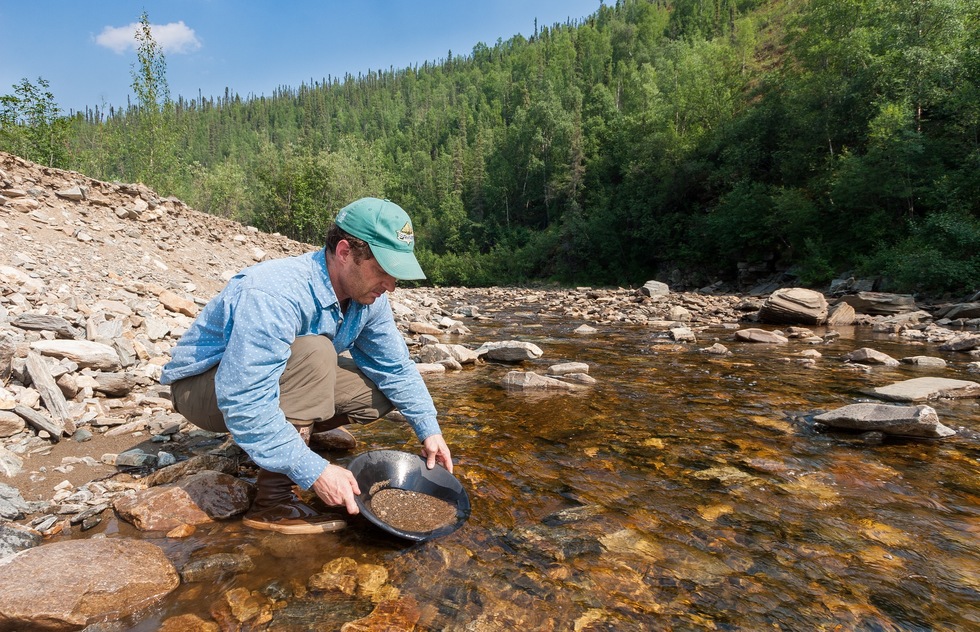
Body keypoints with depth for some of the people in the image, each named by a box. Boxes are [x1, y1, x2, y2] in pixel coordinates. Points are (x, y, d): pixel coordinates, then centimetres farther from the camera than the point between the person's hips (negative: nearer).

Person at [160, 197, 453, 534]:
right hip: (205, 386, -7)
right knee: (314, 353, -35)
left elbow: (396, 368, 0)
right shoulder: (274, 295, -35)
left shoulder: (368, 296, -12)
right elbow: (244, 404, -39)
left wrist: (429, 430, -6)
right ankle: (272, 501, -24)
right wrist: (315, 471, -38)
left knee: (380, 392, -5)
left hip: (276, 379, 7)